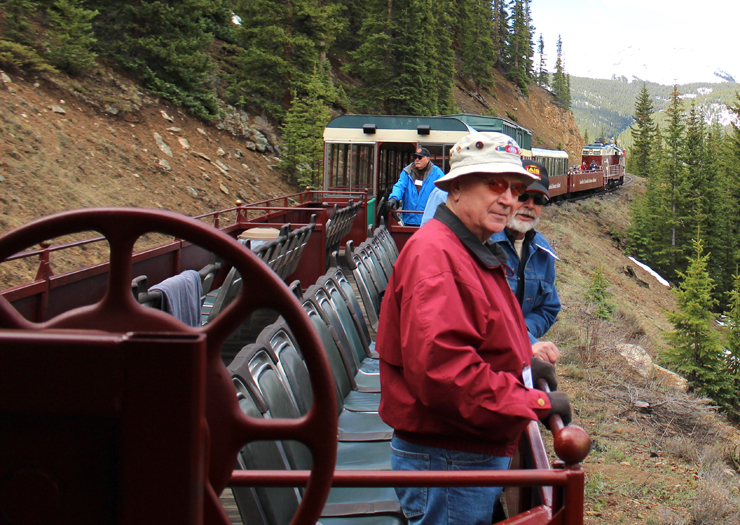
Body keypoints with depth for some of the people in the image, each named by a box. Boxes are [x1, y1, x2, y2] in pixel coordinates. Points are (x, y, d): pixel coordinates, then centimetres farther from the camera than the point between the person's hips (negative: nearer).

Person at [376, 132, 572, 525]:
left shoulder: (475, 254, 15)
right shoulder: (435, 256, -21)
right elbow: (442, 368, -31)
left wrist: (523, 363, 13)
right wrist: (535, 403, -23)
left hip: (479, 451, 11)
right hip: (447, 460, -11)